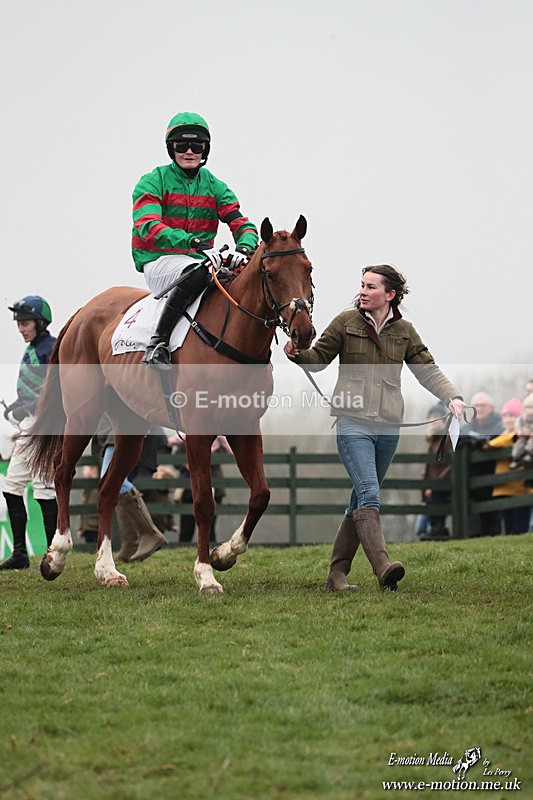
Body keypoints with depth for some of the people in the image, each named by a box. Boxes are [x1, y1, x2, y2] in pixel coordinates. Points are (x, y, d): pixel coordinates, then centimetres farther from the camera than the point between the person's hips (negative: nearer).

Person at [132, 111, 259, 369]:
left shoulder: (215, 187, 14)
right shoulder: (153, 182, -1)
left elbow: (243, 226, 4)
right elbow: (148, 227, -18)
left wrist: (243, 249, -22)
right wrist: (196, 243, -32)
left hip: (200, 260, 5)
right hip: (159, 263, -5)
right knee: (198, 271, -38)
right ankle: (158, 343, -36)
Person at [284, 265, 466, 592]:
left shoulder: (404, 331, 9)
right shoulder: (346, 322, 2)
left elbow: (427, 369, 10)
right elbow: (319, 358, 6)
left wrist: (452, 397, -5)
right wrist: (298, 353, -15)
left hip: (389, 427, 4)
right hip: (353, 422, -4)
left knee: (362, 502, 9)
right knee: (369, 494, -20)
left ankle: (337, 573, 16)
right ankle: (383, 567, -32)